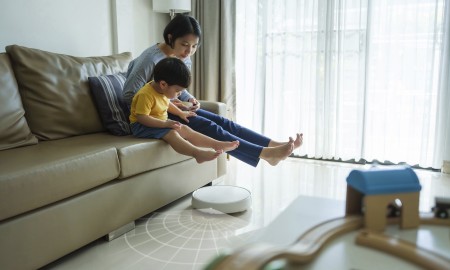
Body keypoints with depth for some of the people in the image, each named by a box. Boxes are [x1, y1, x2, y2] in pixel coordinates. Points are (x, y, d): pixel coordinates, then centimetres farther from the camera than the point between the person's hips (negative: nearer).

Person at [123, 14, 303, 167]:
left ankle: (275, 145, -20)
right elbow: (129, 95, -20)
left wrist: (190, 99, -5)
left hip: (173, 108, 8)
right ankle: (266, 154, -33)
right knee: (208, 126, -25)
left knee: (221, 121, -13)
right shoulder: (151, 59, -22)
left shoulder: (185, 60, 3)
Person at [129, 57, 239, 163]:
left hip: (160, 122, 9)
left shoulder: (161, 90, 3)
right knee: (171, 133, -32)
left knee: (186, 130, -5)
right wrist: (165, 124, -34)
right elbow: (141, 117, -31)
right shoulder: (145, 95, -26)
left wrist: (180, 113, 22)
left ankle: (217, 144, -9)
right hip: (142, 126, -9)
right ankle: (197, 153, -51)